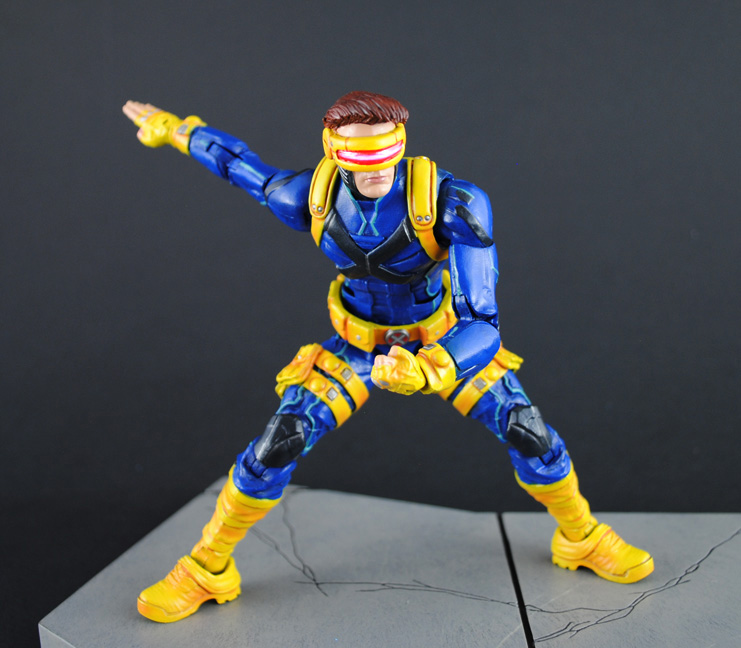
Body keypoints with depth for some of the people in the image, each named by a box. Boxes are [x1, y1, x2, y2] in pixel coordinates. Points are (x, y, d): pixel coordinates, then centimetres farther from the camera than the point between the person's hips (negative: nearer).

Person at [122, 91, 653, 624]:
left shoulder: (455, 202, -37)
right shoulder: (311, 199, -27)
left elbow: (483, 323, -40)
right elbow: (242, 165, -4)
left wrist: (424, 372, -60)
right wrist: (172, 128, 11)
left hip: (444, 338, 0)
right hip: (360, 342, 1)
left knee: (530, 433, -8)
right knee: (278, 445, -14)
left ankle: (584, 539, 24)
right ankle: (207, 569, 9)